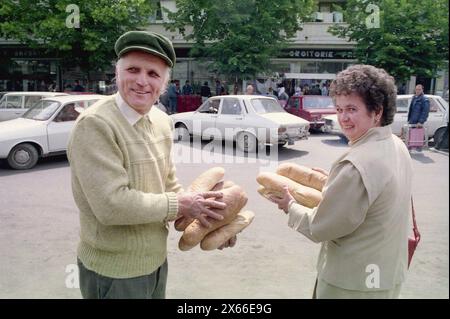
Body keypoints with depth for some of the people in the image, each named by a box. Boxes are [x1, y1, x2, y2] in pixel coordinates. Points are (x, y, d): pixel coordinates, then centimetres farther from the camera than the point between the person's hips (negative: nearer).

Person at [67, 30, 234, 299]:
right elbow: (111, 204, -28)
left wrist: (208, 218, -1)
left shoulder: (162, 121, 1)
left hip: (157, 260, 7)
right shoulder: (95, 125, -23)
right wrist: (180, 205, -19)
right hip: (114, 271, -7)